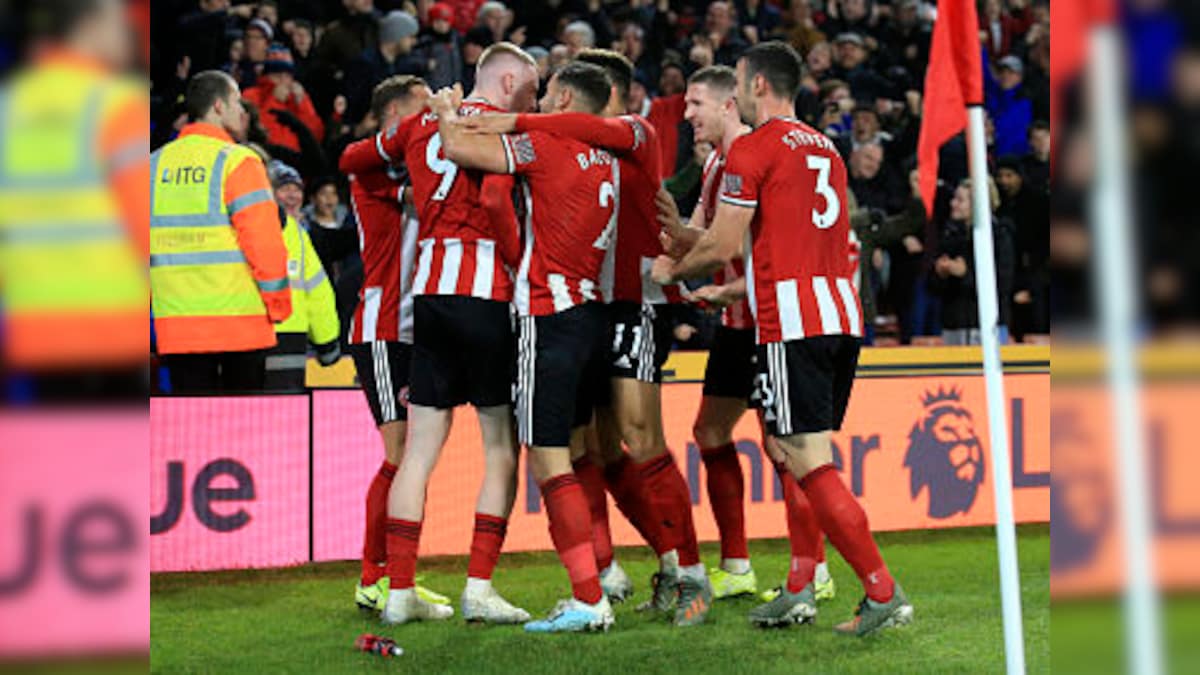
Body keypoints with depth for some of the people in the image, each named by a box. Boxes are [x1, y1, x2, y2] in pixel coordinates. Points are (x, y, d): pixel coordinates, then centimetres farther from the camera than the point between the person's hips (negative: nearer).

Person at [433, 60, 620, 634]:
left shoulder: (548, 145, -11)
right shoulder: (606, 160, 13)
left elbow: (458, 148, -16)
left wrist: (447, 111, 7)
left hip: (550, 318, -8)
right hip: (593, 312, 8)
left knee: (548, 458, -6)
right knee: (574, 448, 19)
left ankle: (589, 600, -9)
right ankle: (599, 569, 22)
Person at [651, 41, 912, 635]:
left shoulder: (752, 149, -4)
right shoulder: (824, 148, 20)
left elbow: (722, 248, -6)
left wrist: (672, 271, 14)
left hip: (793, 321, -8)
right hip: (842, 313, 8)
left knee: (810, 464, -7)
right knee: (804, 456, 14)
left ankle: (883, 593, -12)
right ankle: (801, 590, 13)